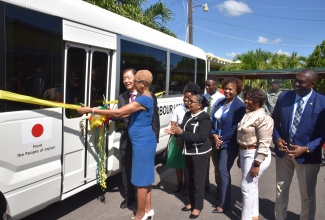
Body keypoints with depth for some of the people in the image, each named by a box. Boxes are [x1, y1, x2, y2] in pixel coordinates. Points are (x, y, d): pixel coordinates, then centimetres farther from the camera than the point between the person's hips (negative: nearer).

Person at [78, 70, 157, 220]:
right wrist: (107, 114, 5)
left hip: (143, 143, -10)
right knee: (145, 176, 17)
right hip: (145, 141, 10)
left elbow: (119, 112, -25)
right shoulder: (145, 98, 13)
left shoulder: (143, 99, -21)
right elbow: (126, 114, 14)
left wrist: (91, 110, -21)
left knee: (141, 179, 2)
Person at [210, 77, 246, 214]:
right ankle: (223, 196, 28)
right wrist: (214, 135, -7)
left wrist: (222, 139, -14)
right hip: (219, 142, 7)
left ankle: (224, 204, 8)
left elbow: (236, 127, -17)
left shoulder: (239, 106, -12)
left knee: (223, 171, -5)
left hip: (229, 144, -7)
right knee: (221, 171, 13)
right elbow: (214, 120, 10)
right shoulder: (220, 103, 10)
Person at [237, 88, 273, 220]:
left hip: (256, 156, -9)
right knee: (252, 186, 18)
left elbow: (264, 143, -23)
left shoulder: (263, 117, -19)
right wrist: (240, 156, 18)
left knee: (247, 187, -2)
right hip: (246, 153, 9)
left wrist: (256, 164, -23)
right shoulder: (248, 114, 10)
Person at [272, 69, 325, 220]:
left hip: (307, 155, -3)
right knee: (281, 190, 19)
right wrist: (277, 139, -11)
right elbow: (275, 121, 6)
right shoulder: (284, 96, -3)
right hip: (283, 151, 3)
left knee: (307, 196, 15)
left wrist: (306, 149, -20)